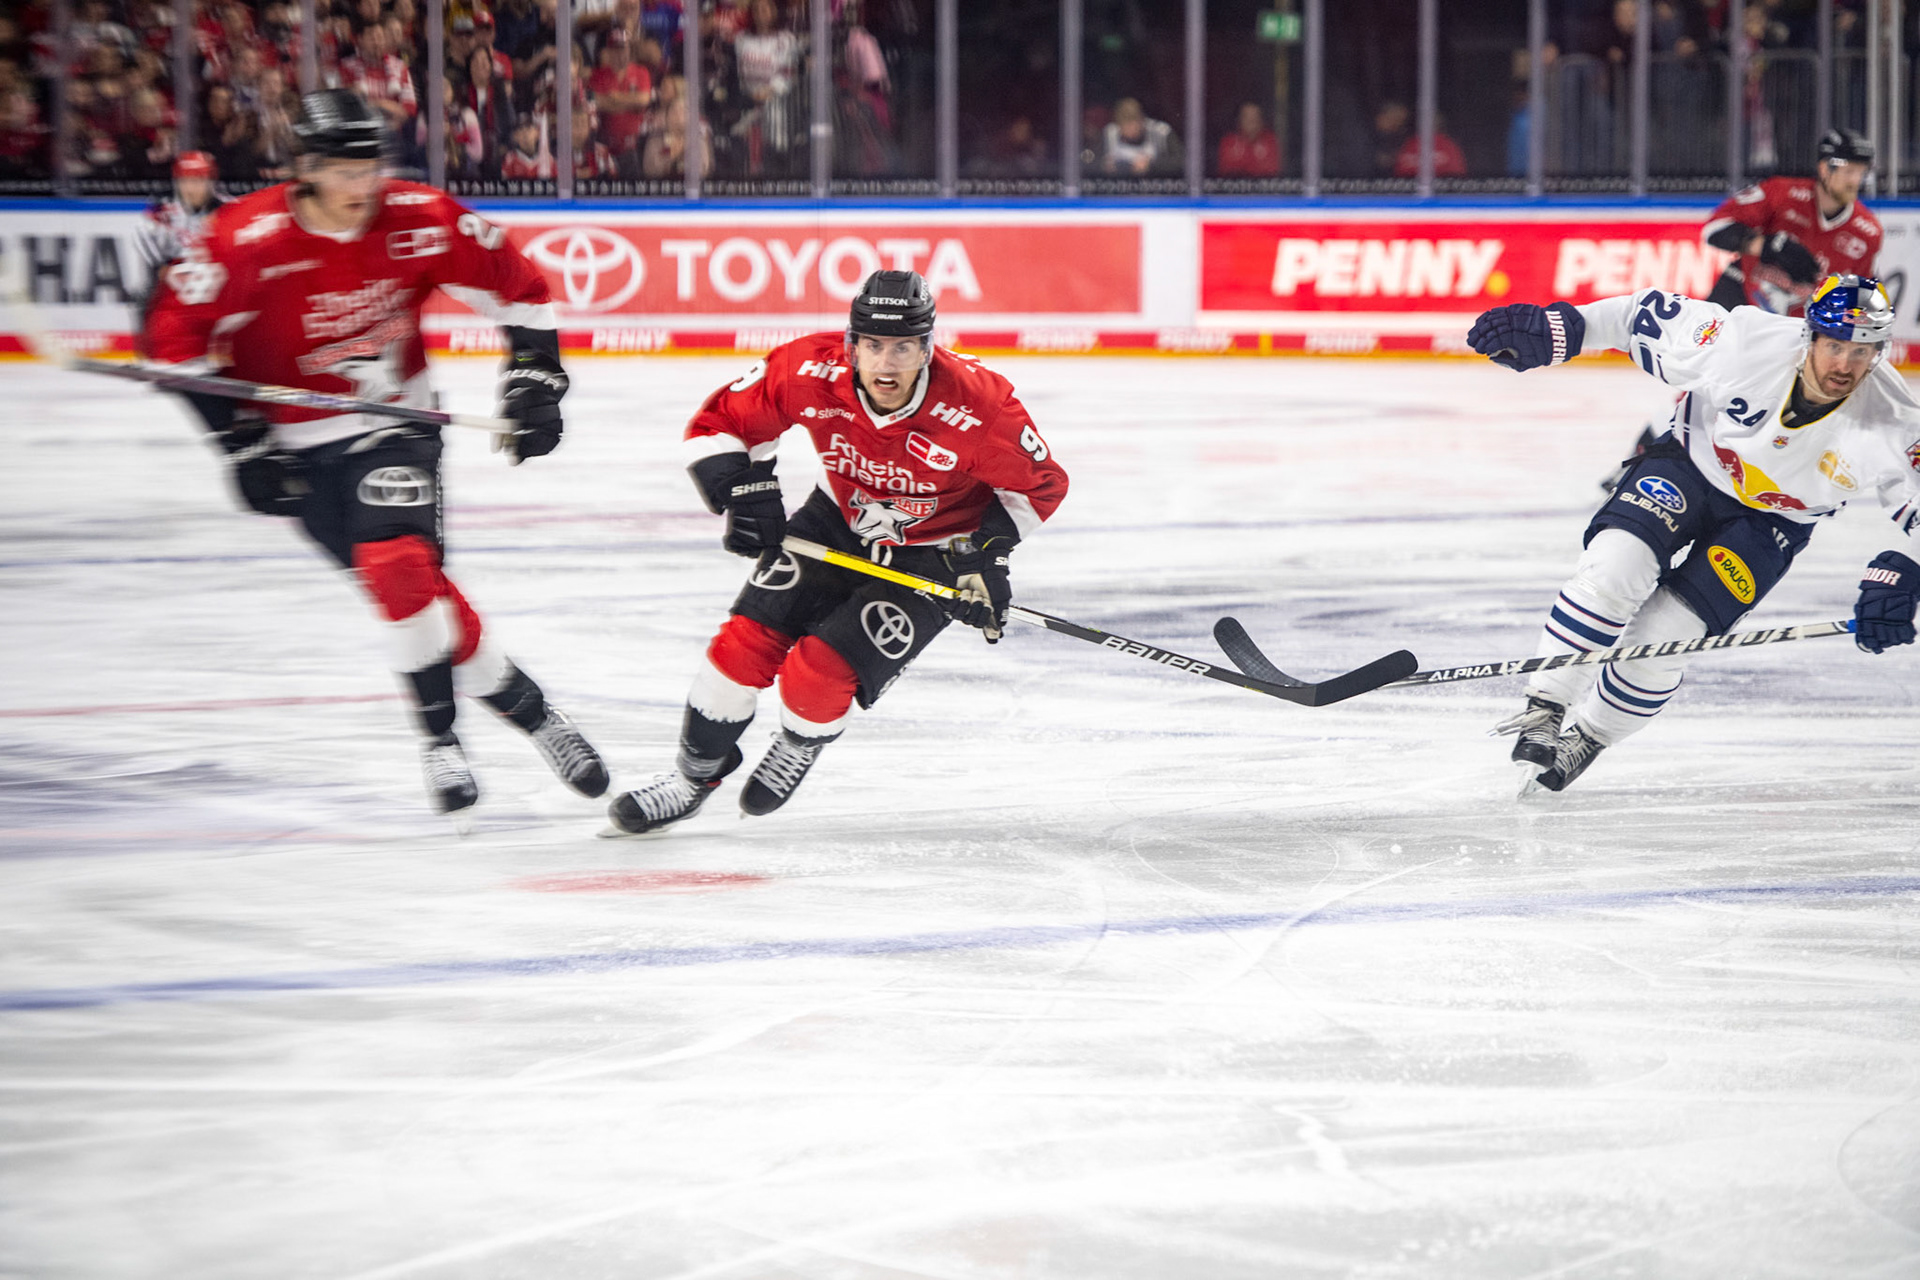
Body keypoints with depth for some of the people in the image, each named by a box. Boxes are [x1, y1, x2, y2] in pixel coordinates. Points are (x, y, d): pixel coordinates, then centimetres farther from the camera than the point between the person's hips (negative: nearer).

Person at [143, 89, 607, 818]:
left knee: (398, 564, -21)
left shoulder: (419, 222, -14)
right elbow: (176, 335, -13)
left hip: (396, 419, 0)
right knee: (407, 584, -9)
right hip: (299, 442, 0)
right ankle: (524, 709, 3)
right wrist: (242, 438, -14)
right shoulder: (250, 241, -21)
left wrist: (534, 379, -7)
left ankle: (440, 740, -5)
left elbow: (516, 287, -1)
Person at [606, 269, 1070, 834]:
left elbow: (1041, 483, -15)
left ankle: (799, 747, 21)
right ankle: (694, 774, 17)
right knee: (745, 645, -7)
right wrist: (746, 494, -23)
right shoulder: (810, 371, -26)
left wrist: (989, 555, -24)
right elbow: (720, 422, -10)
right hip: (839, 523, 3)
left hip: (933, 557, -3)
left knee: (818, 676, -15)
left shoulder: (976, 405, -32)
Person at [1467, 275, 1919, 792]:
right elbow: (1654, 315, -17)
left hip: (1770, 522, 0)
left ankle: (1587, 736, 14)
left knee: (1657, 640, -11)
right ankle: (1544, 708, -11)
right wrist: (1556, 329, -22)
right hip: (1692, 462, 0)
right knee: (1613, 567, -25)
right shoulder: (1747, 343, -29)